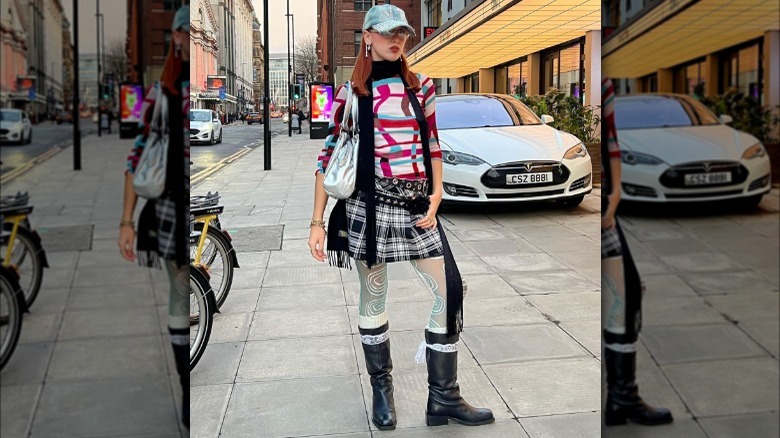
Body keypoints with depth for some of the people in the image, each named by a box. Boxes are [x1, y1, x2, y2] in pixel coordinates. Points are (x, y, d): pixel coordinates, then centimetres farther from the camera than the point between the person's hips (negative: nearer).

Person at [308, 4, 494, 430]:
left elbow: (432, 145, 16)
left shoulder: (421, 86, 11)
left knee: (450, 290, -3)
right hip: (369, 202, -3)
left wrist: (436, 195, 1)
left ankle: (444, 397, 9)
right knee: (373, 296, 6)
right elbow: (329, 157, 1)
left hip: (416, 204, 3)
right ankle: (381, 390, 24)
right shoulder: (350, 92, 2)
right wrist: (317, 223, -3)